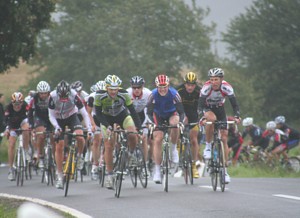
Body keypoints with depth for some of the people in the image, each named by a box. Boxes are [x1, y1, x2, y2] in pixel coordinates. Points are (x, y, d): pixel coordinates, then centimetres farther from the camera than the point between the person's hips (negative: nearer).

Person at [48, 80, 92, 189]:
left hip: (72, 117, -1)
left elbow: (84, 113, -25)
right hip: (59, 119, 1)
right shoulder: (53, 96, -28)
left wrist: (89, 129, -34)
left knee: (80, 137, -29)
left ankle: (80, 156, 3)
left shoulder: (74, 95, -29)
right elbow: (51, 116, -18)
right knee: (59, 147, -6)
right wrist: (56, 127, -35)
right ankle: (60, 177, 3)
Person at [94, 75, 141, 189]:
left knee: (133, 136, -25)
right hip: (107, 118, 0)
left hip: (122, 115, 0)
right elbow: (98, 113, -22)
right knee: (109, 146, -8)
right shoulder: (99, 96, -30)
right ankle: (110, 175, 2)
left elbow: (132, 111, -24)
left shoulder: (124, 95, -30)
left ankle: (132, 153, 6)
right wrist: (107, 126, -33)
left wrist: (139, 128, -32)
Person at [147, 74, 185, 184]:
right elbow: (149, 112, -25)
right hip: (158, 116, 1)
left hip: (171, 114, -1)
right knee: (157, 139, -13)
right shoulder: (153, 94, -27)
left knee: (175, 123, -35)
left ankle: (173, 148, -9)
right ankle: (157, 170, -9)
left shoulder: (174, 93, -29)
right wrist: (152, 122, -43)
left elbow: (181, 111, -28)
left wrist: (181, 121, -47)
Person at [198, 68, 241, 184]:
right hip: (207, 108, -2)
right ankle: (208, 146, -18)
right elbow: (200, 105, -34)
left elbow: (234, 104, -27)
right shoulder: (206, 87, -31)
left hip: (220, 109, 2)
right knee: (211, 118, -39)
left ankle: (225, 170, -1)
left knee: (224, 138, -6)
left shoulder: (227, 87, -27)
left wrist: (236, 116, -45)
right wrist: (202, 118, -52)